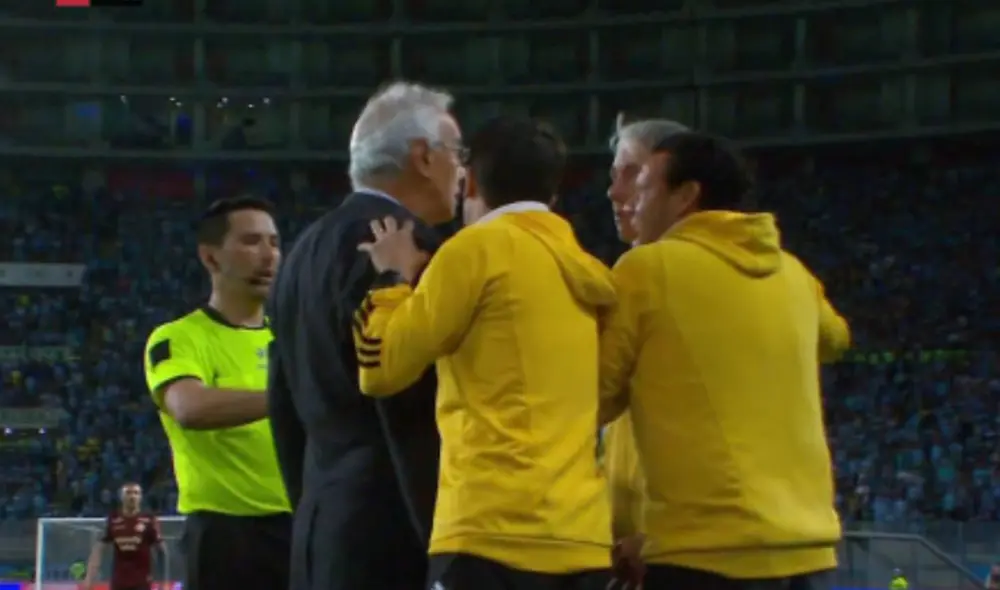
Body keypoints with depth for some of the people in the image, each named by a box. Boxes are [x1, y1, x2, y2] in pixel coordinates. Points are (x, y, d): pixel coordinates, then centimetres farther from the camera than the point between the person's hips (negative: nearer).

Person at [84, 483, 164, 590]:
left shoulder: (149, 520, -5)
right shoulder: (112, 520, 1)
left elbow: (160, 547, 0)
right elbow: (99, 548, 4)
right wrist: (89, 577, -3)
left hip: (141, 581, -2)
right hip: (119, 581, 2)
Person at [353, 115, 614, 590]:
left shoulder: (479, 249, -1)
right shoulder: (584, 272, 19)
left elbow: (382, 367, -1)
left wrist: (393, 279, 12)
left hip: (495, 534, -7)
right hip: (584, 539, 7)